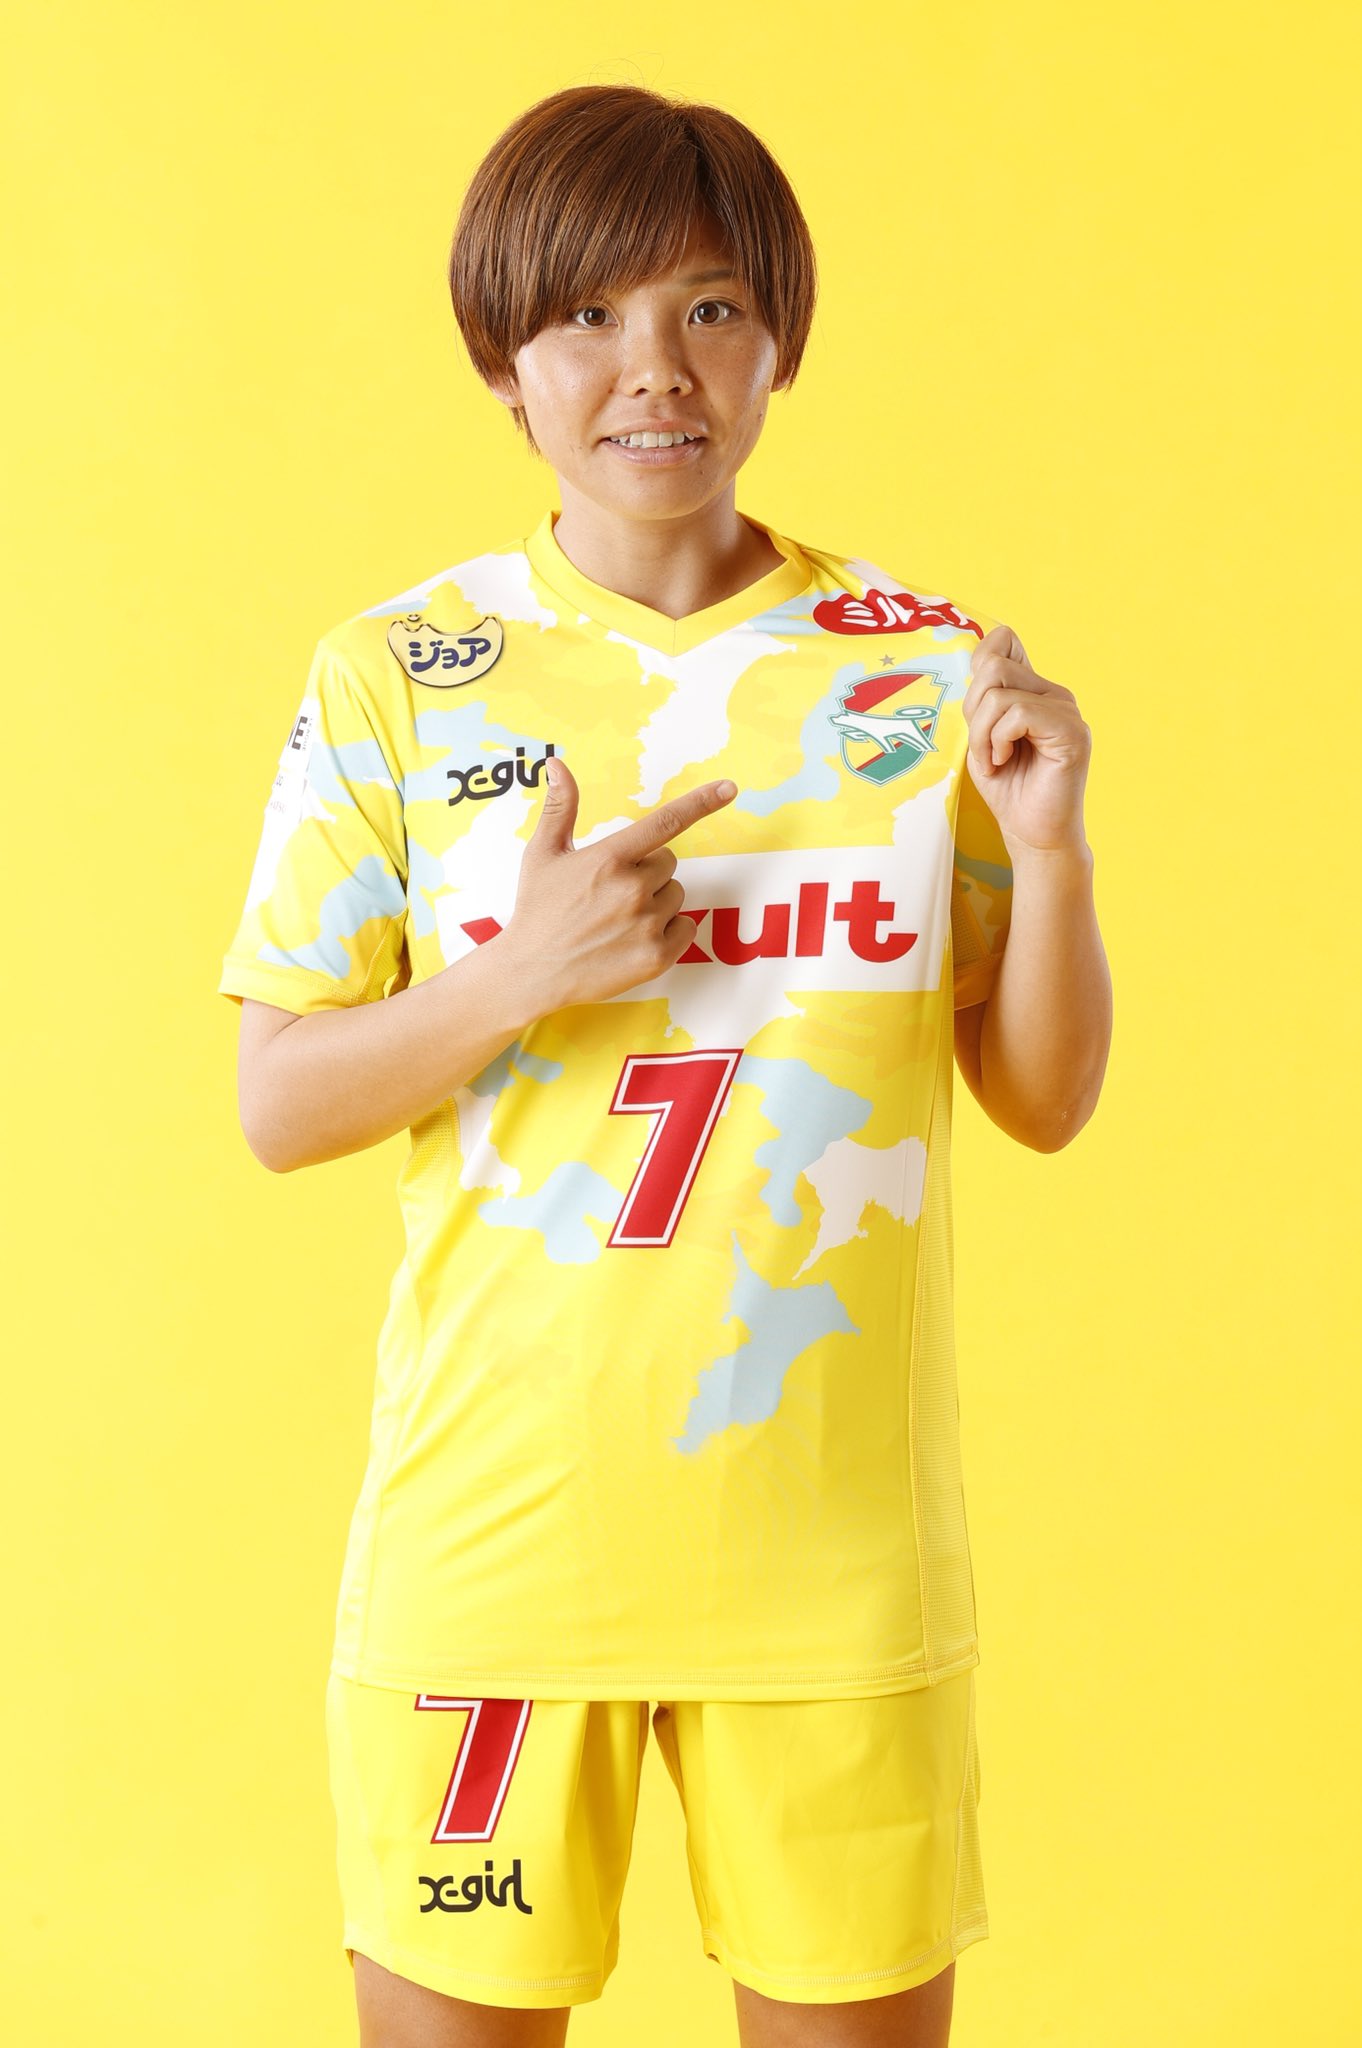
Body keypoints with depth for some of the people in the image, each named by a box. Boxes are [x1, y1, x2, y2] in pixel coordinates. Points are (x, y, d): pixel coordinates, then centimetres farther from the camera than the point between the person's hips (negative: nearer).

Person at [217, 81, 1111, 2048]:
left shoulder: (923, 666, 2)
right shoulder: (395, 677, -1)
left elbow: (1046, 1099, 5)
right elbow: (276, 1107, -1)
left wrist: (1049, 846, -13)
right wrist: (521, 976, -17)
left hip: (835, 1541, 1)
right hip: (493, 1521, -1)